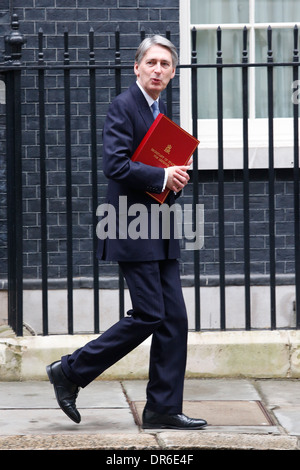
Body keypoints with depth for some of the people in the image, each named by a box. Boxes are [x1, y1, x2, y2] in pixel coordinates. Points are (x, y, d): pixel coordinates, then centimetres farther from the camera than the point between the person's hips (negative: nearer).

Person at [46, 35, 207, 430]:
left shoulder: (161, 111, 18)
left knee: (174, 319, 4)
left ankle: (164, 410, 8)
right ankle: (70, 372, 3)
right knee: (149, 315, -10)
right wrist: (162, 176, -16)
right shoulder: (123, 106, -10)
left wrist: (177, 180, 4)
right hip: (133, 230, -9)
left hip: (161, 233, 9)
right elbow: (115, 165, -21)